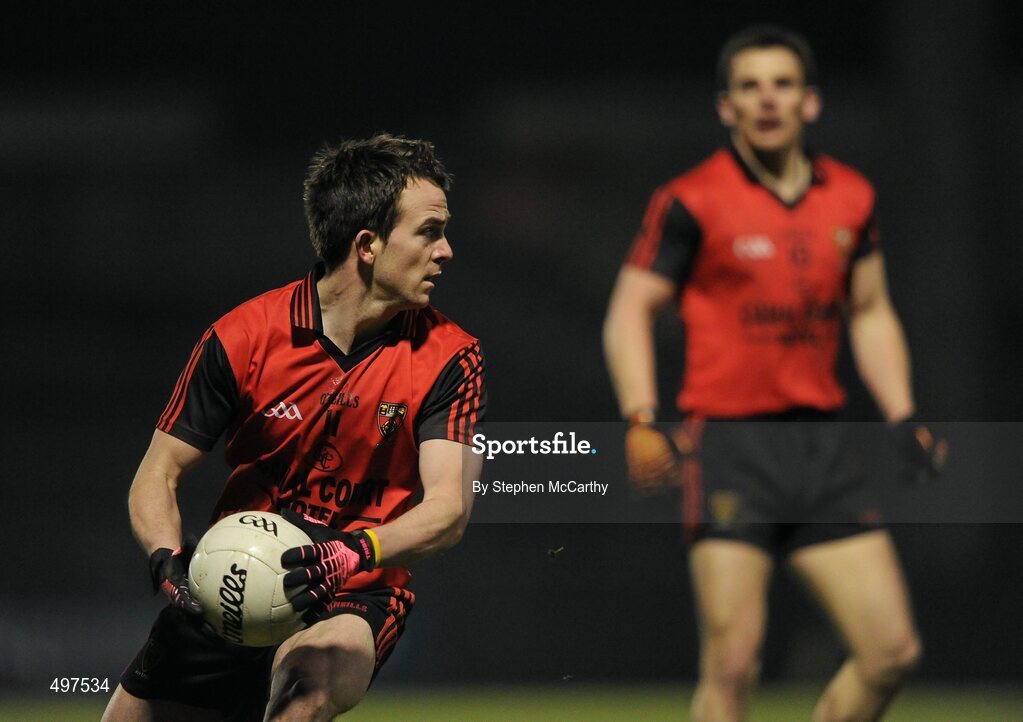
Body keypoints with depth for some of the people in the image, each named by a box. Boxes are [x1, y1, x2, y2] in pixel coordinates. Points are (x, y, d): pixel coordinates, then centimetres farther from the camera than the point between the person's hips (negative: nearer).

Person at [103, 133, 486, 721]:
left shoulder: (450, 357, -8)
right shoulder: (243, 337, -8)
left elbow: (449, 508, -18)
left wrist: (355, 552, -37)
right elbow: (158, 476, -3)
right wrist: (168, 562, -25)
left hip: (355, 603, -3)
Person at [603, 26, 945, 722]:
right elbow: (630, 312, -3)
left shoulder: (851, 198, 10)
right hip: (729, 440, -5)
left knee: (893, 651, 0)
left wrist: (903, 417, 11)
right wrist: (642, 421, -16)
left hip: (824, 443, 5)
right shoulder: (692, 202, -4)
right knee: (733, 663, -13)